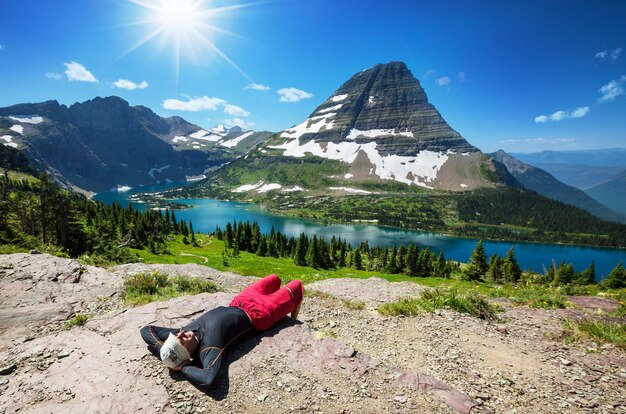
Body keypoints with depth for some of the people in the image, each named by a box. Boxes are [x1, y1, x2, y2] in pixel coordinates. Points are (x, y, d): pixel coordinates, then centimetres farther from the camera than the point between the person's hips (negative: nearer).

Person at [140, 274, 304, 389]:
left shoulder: (186, 330, -26)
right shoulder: (208, 349, -36)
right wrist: (183, 367, -40)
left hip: (236, 305, 4)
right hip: (256, 315, -3)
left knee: (275, 279, 26)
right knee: (297, 285, 15)